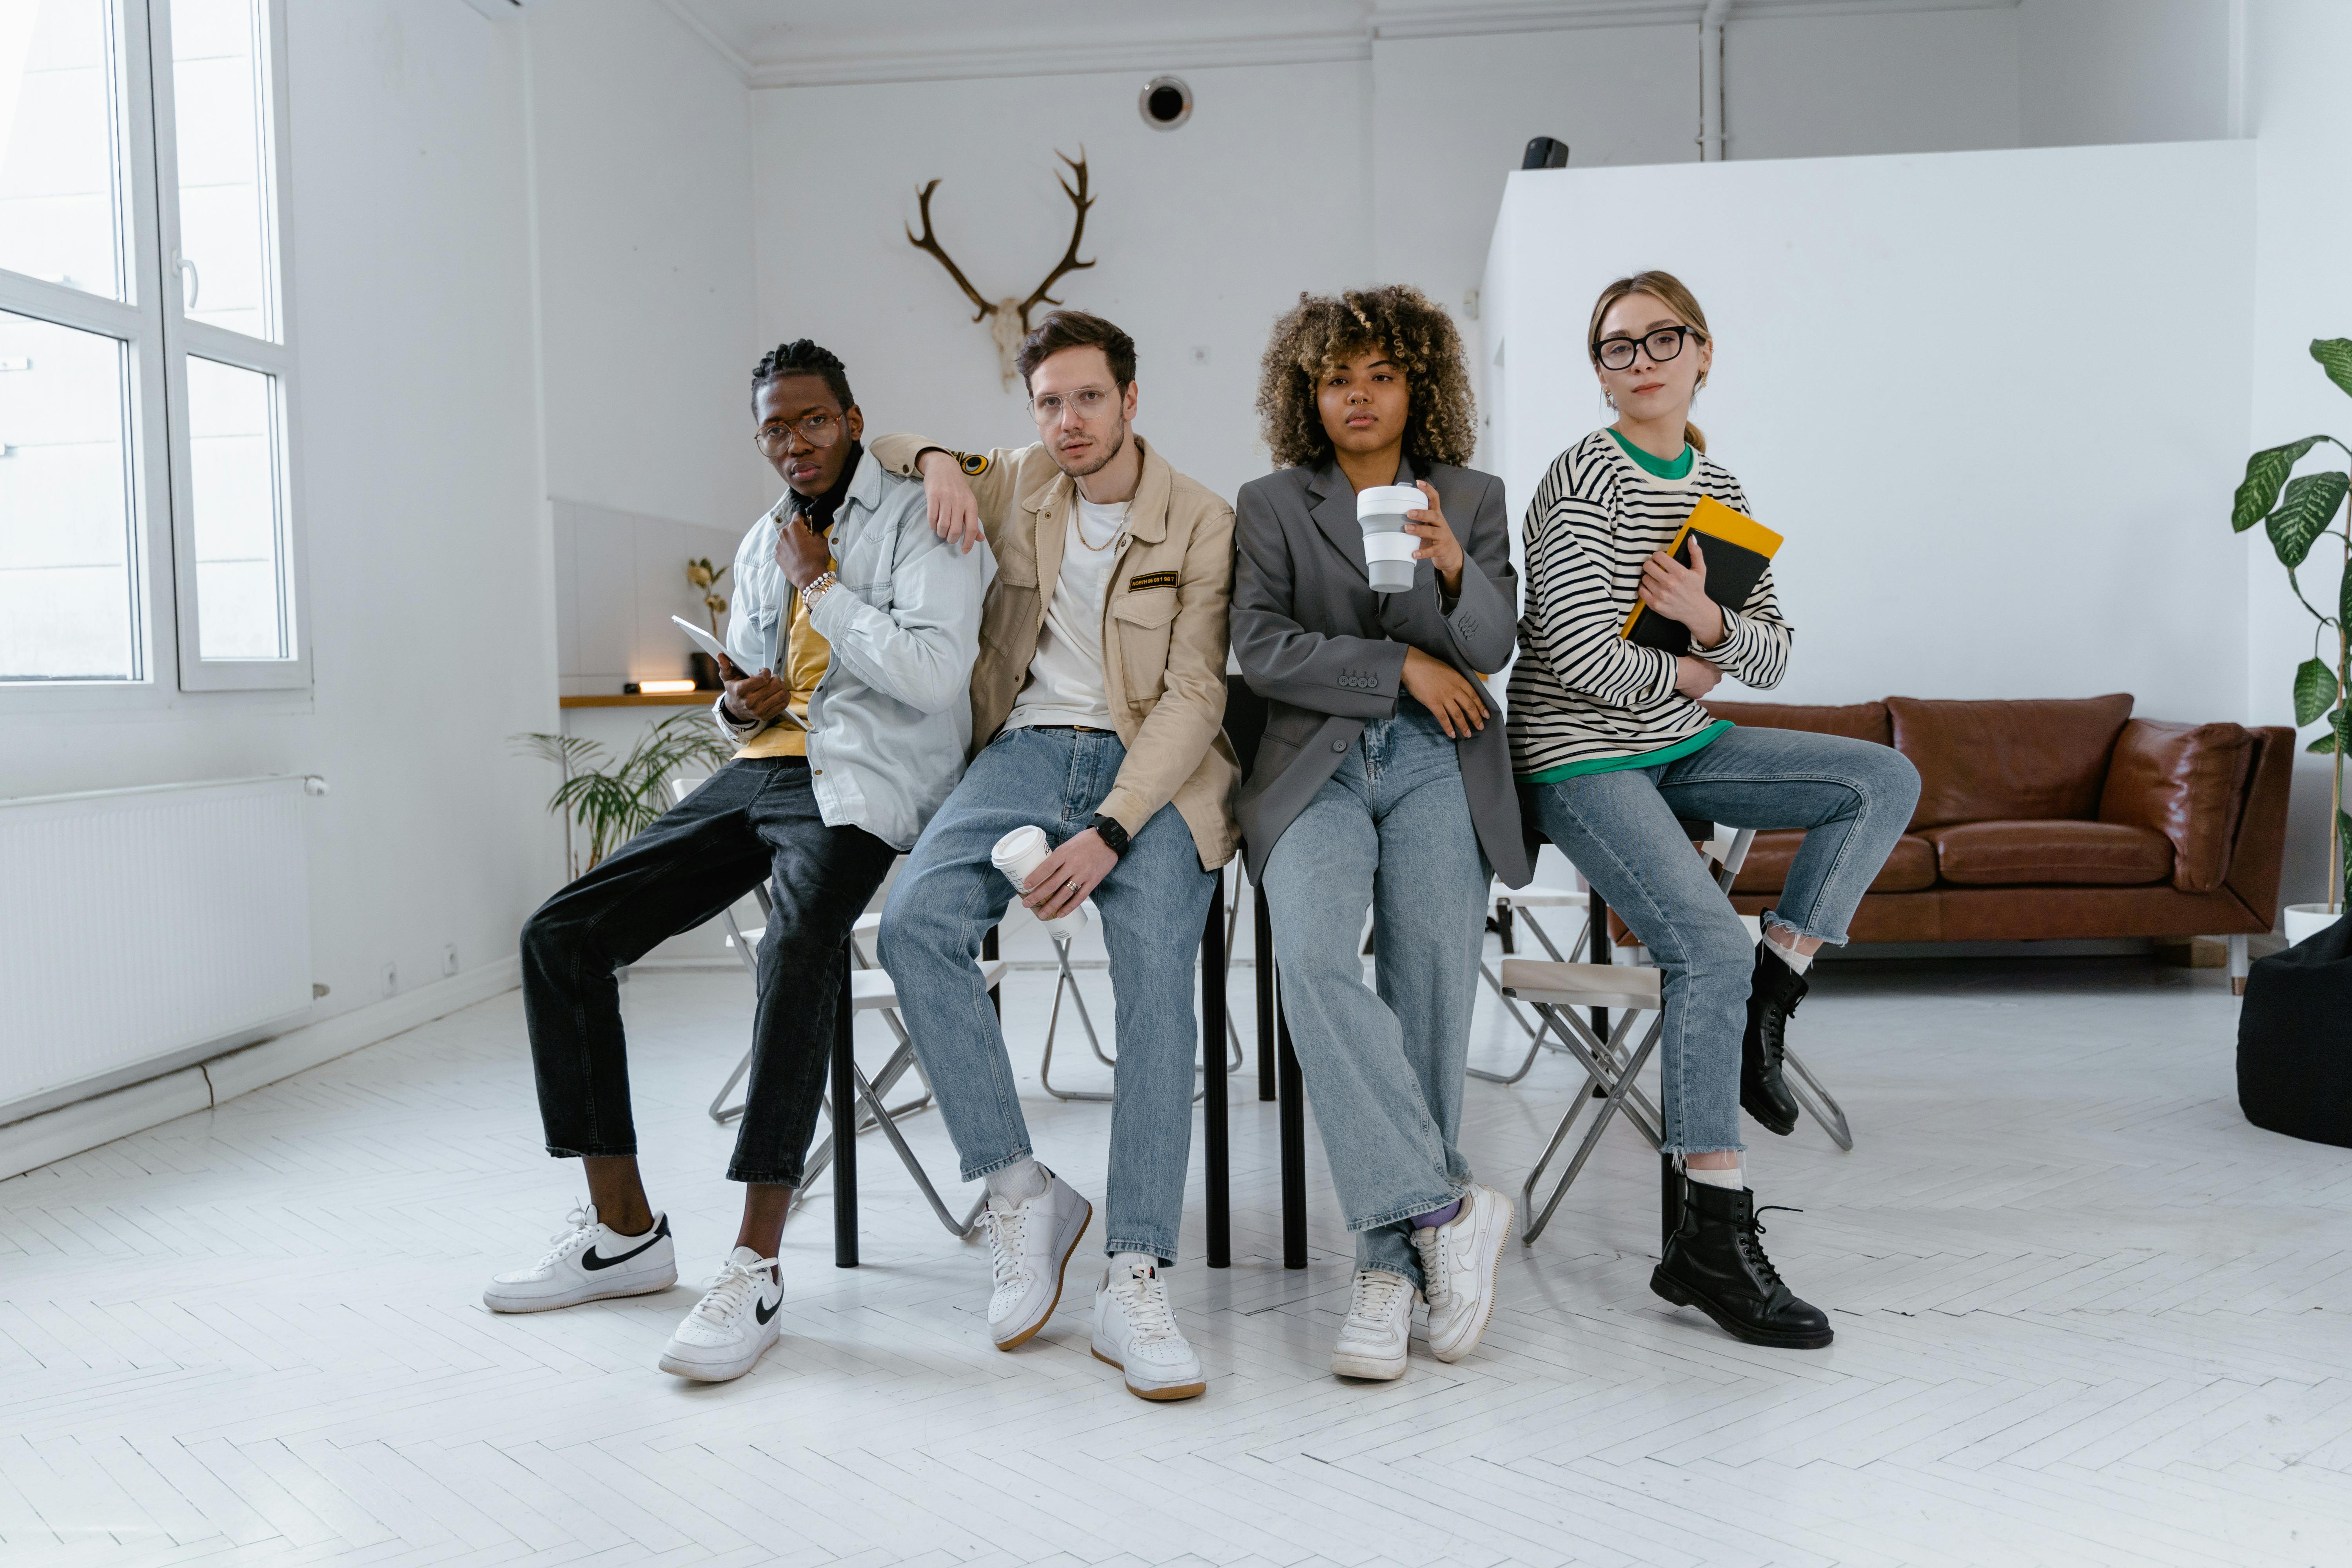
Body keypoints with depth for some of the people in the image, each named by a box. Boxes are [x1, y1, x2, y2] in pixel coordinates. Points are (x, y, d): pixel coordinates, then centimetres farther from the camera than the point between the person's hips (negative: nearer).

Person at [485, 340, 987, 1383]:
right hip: (756, 775, 8)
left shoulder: (919, 523, 0)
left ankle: (754, 1267, -31)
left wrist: (820, 584, -7)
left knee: (797, 948, -38)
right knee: (559, 936, -5)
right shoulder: (761, 545, 22)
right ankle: (623, 1230, 3)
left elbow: (935, 673, -15)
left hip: (858, 786, -7)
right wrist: (738, 702, 6)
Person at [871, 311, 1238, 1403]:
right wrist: (937, 462, 4)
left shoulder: (1203, 525, 0)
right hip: (1027, 747, 4)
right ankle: (1020, 1192, -15)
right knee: (914, 922, -25)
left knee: (1157, 969, -30)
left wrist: (1109, 831, -22)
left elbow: (1194, 697, -8)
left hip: (1149, 768, -3)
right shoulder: (1020, 488, 13)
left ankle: (1135, 1281, -29)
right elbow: (886, 448, 30)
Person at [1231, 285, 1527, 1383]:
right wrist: (1401, 664, -4)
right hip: (1316, 764, 0)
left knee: (1434, 958, -22)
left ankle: (1392, 1260, -14)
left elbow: (1492, 648, 2)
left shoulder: (1472, 499, 16)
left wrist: (1454, 567, -18)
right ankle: (1446, 1210, -22)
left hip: (1437, 764, 1)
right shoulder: (1270, 505, 13)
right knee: (1310, 958, -28)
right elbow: (1262, 652, 0)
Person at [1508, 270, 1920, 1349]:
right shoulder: (1583, 481, -11)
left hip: (1680, 745, 8)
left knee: (1885, 780, -6)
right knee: (1713, 949, -21)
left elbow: (1772, 658, 9)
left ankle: (1763, 1011, -4)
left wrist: (1711, 622, -13)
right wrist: (1686, 675, -4)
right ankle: (1711, 1240, -12)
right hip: (1580, 757, -7)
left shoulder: (1718, 491, 10)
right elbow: (1582, 657, -20)